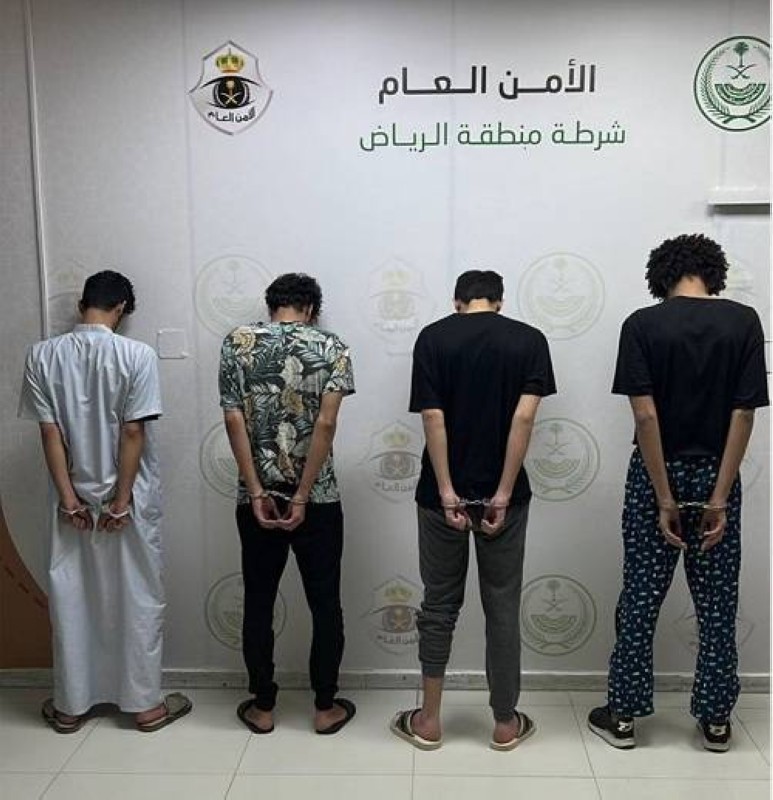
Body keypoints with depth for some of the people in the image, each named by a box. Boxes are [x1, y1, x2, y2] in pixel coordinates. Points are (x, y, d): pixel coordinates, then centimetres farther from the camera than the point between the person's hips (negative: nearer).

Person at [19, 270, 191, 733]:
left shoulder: (43, 355, -2)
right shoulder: (137, 355, -12)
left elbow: (49, 431, -5)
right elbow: (133, 433, -15)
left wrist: (68, 496, -3)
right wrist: (121, 500, -11)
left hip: (74, 498, 3)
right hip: (130, 498, -3)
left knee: (71, 600, 14)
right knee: (139, 600, 8)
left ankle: (71, 705, 26)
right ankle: (146, 703, 18)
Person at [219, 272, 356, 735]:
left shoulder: (237, 343, 0)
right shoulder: (333, 348, -4)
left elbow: (234, 420, -8)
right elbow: (326, 425, -14)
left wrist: (257, 493, -8)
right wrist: (302, 497, -13)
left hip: (256, 498, 1)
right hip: (319, 500, -1)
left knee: (259, 603, 14)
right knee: (325, 604, 12)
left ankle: (262, 707, 25)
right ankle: (326, 707, 22)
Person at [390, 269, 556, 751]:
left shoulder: (433, 338, -2)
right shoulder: (529, 339, -1)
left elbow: (432, 417, -11)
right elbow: (524, 416, -11)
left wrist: (447, 493, -10)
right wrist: (502, 494, -11)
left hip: (443, 495, 0)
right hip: (503, 495, 0)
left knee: (439, 605, 13)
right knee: (503, 608, 12)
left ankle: (429, 720, 22)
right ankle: (506, 723, 24)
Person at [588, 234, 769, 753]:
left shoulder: (642, 325, -9)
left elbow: (645, 414, -15)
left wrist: (664, 498, -11)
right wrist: (718, 498, -9)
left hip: (655, 477, -1)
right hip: (716, 477, 1)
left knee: (640, 600, 8)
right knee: (718, 604, 12)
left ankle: (623, 715, 18)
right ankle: (715, 720, 23)